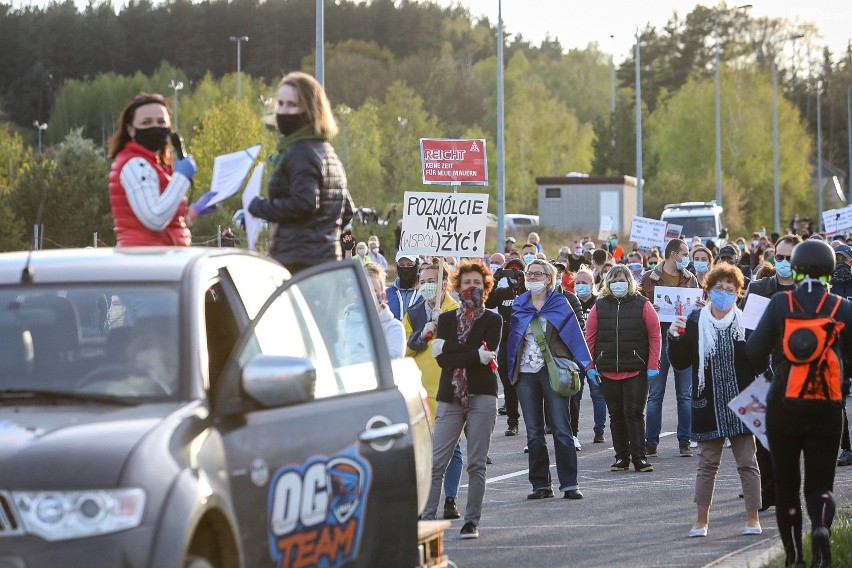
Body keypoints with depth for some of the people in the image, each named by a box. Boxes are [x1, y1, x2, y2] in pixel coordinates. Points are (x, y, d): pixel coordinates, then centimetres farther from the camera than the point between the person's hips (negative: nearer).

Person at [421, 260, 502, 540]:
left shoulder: (492, 320, 8)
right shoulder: (446, 319, 14)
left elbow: (488, 354, -9)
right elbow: (441, 358, -1)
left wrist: (449, 348, -8)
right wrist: (476, 354, -10)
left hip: (482, 396, -2)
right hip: (451, 397, 2)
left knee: (476, 463, -1)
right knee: (436, 462, -7)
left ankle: (471, 521, 4)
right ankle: (426, 518, -8)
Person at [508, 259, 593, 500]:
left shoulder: (560, 304, 3)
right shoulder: (518, 306, 11)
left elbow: (574, 335, 0)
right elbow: (510, 338, 13)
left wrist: (587, 366, -6)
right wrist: (510, 370, 5)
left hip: (553, 372, -3)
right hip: (525, 375, 3)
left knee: (561, 430, -6)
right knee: (533, 433, 5)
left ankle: (569, 484, -5)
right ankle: (541, 485, 10)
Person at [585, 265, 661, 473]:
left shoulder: (642, 305, 0)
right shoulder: (599, 307, 6)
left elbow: (655, 335, -2)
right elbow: (589, 338, 6)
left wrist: (653, 366, -8)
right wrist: (590, 367, -1)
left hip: (636, 371, -3)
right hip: (607, 372, 3)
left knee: (634, 413, -5)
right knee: (616, 414, 7)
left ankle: (639, 457, -3)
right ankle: (621, 457, 13)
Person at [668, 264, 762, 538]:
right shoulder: (694, 323, 3)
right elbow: (680, 362, 3)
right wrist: (675, 337, -11)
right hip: (709, 405, 1)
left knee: (747, 462, 2)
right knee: (707, 463, 5)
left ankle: (753, 518, 9)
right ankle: (701, 520, 11)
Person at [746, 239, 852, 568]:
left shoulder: (780, 304, -7)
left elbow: (754, 352, -9)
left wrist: (766, 366, 12)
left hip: (784, 405, 0)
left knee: (786, 485, 13)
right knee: (820, 483, 8)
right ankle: (821, 526, -22)